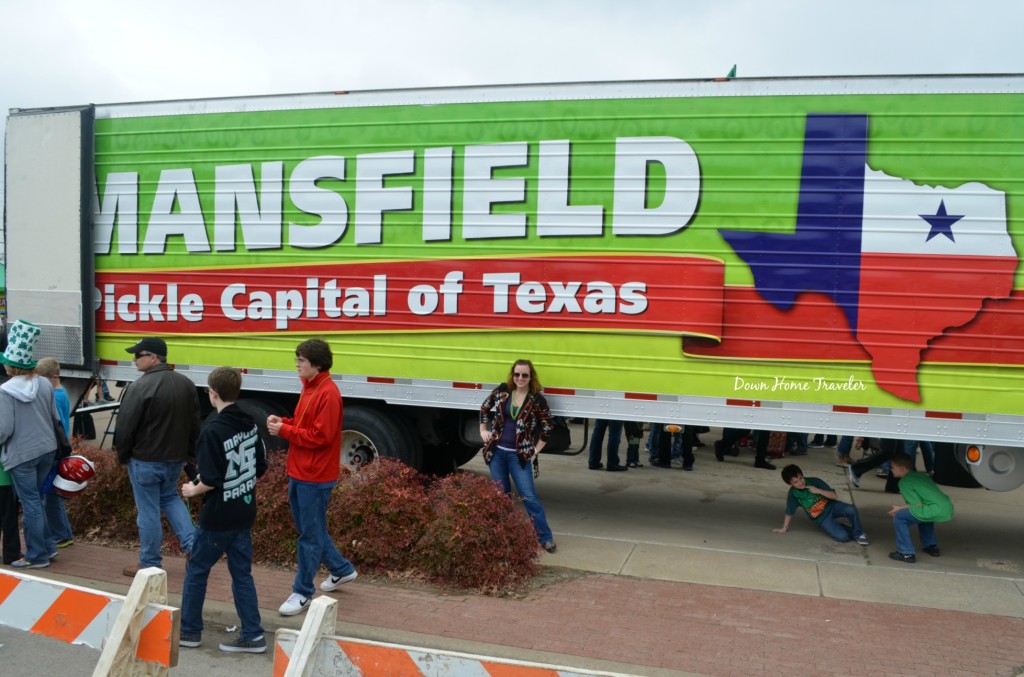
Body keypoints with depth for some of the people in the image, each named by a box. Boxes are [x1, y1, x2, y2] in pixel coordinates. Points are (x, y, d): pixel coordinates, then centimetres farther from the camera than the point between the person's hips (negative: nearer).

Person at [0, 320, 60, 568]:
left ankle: (37, 556, 11)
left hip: (21, 454, -6)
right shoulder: (45, 384, 1)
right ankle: (48, 546, 22)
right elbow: (55, 418, 8)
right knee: (34, 499, 20)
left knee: (30, 503, 3)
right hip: (47, 449, 6)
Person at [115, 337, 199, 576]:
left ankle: (150, 563, 16)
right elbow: (194, 423, 10)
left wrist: (122, 455, 1)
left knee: (148, 510, 4)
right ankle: (191, 543, 13)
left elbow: (125, 427, -15)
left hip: (145, 460, -7)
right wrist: (189, 454, 17)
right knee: (170, 497, 25)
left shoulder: (141, 387, -20)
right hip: (175, 457, 7)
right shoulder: (186, 384, 3)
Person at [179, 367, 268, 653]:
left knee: (196, 569, 13)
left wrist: (193, 490, -3)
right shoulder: (250, 424, 2)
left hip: (218, 517, -6)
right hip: (244, 513, 7)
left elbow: (211, 480, -21)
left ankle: (190, 630, 25)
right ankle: (253, 635, 14)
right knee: (242, 573, 13)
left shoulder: (213, 431, -20)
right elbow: (260, 468, 8)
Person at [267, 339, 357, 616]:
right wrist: (283, 422, 1)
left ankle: (302, 593, 12)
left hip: (315, 477, -10)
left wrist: (284, 431, -16)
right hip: (299, 472, 10)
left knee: (310, 535, 1)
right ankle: (341, 569, 35)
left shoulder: (328, 394, -19)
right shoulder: (309, 387, 11)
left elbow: (320, 436, -22)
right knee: (308, 528, 20)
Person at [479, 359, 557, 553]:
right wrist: (483, 430, 10)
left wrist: (535, 451, -2)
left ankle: (545, 537, 5)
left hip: (519, 455, -3)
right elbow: (485, 408, 14)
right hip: (497, 451, 3)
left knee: (528, 496, -4)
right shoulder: (502, 390, -3)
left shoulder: (537, 400, -10)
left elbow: (547, 429, -1)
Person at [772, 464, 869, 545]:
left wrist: (818, 491, -28)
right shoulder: (793, 493, -14)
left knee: (851, 510, -31)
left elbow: (834, 496, -14)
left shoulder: (814, 481, -14)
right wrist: (784, 528, 3)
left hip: (831, 506, 1)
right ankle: (853, 532, 11)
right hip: (821, 518, -1)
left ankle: (858, 533, -5)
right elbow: (789, 512, -2)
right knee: (842, 537, -24)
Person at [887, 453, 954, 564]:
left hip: (937, 511, -9)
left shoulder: (904, 482, 0)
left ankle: (906, 553, -2)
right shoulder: (921, 475, 24)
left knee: (899, 517, -2)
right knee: (923, 511, 36)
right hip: (948, 508, 9)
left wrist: (900, 508, 6)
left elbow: (918, 505, -7)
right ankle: (931, 546, 35)